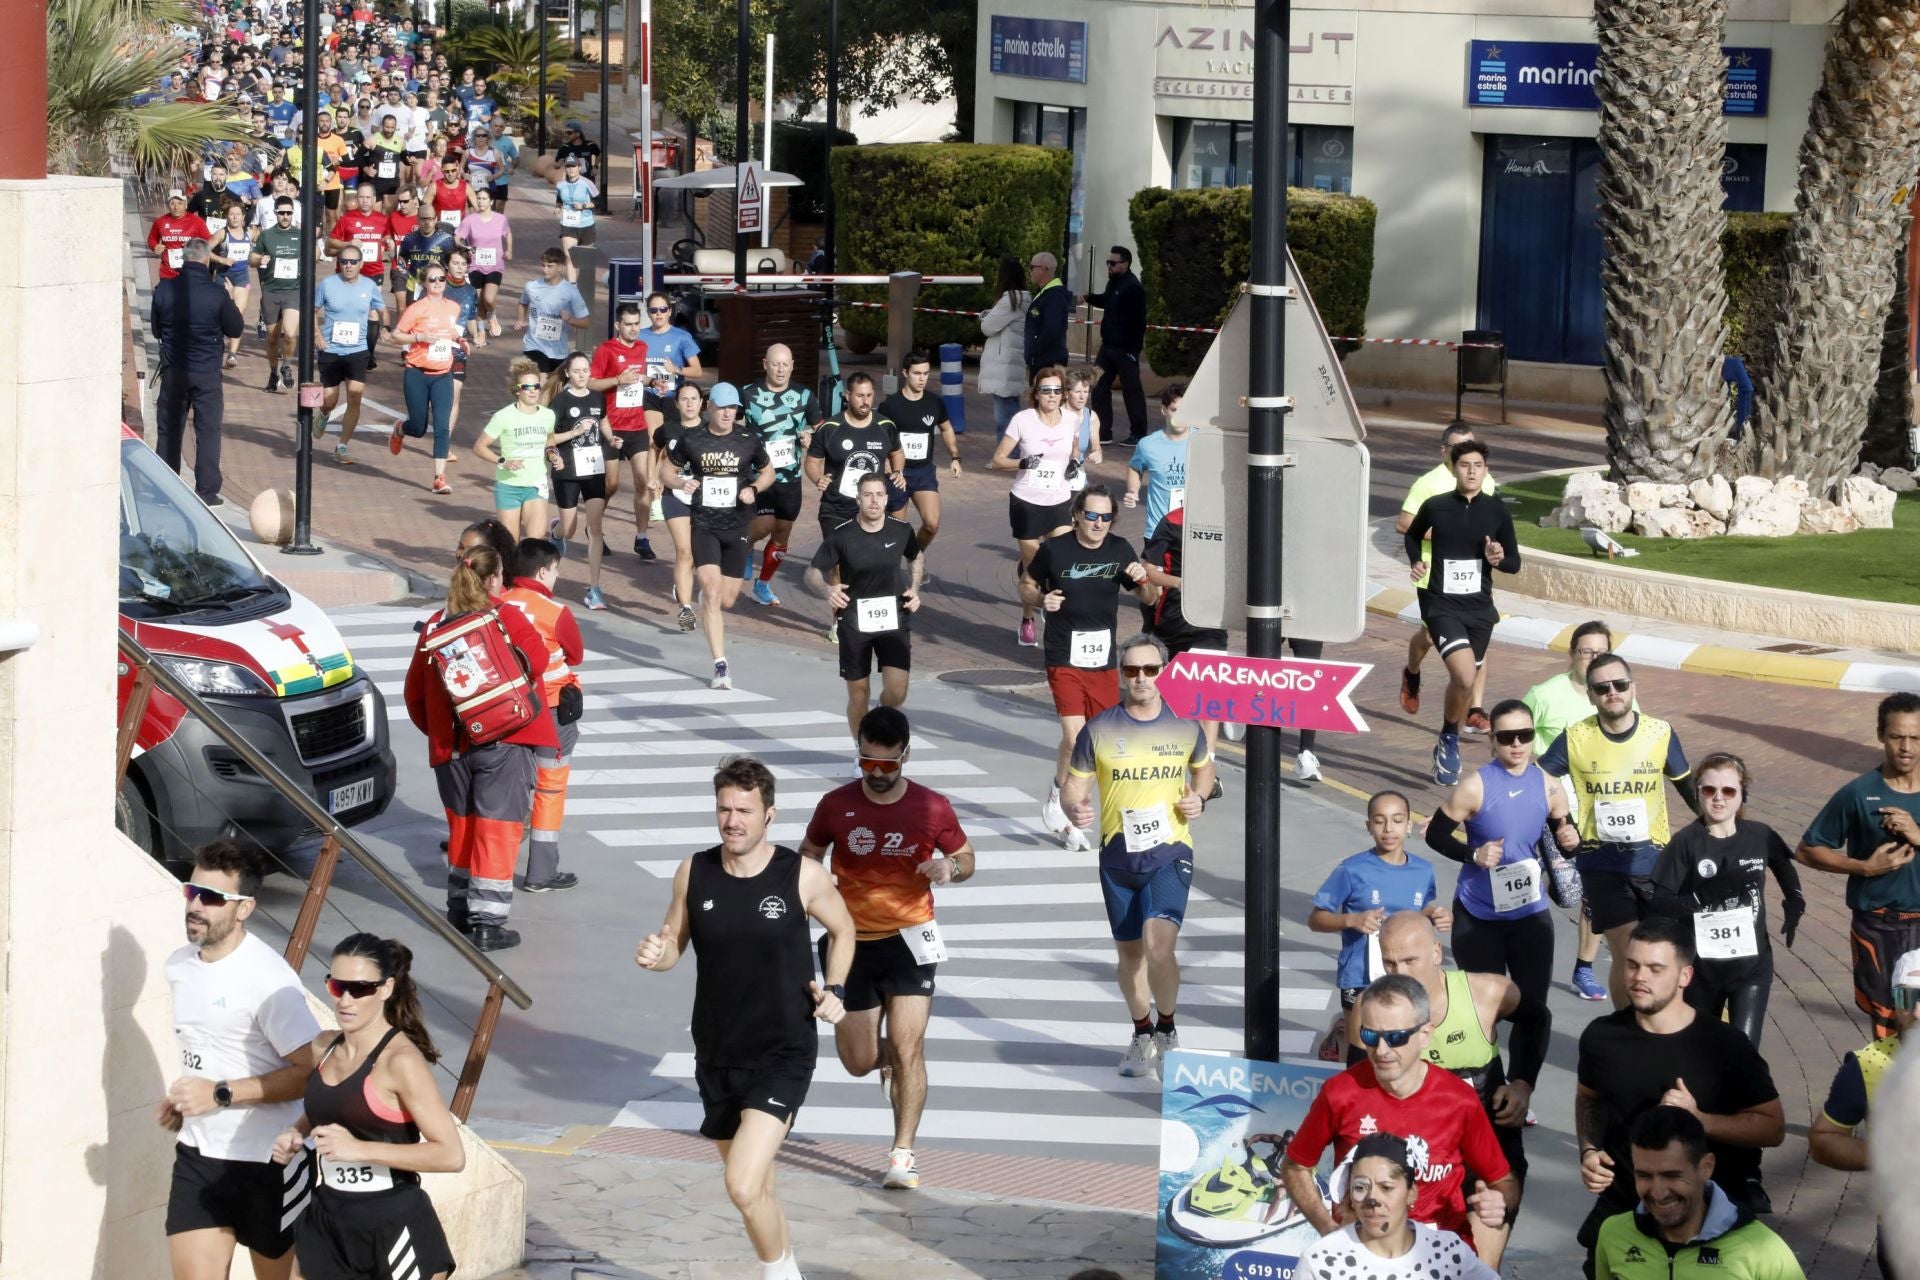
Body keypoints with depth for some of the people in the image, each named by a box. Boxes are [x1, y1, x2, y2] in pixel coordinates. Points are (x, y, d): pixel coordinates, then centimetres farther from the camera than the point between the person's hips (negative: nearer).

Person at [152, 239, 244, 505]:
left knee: (169, 431, 12)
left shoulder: (164, 290, -7)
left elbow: (156, 330, 5)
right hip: (207, 373, -2)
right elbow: (236, 329, -3)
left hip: (173, 371, 2)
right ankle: (207, 490, 4)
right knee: (208, 431, 7)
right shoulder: (216, 293, -14)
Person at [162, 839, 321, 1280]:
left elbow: (311, 1072, -22)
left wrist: (221, 1094, -23)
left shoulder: (267, 979, -20)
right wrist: (180, 1102, 5)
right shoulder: (180, 966, 6)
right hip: (197, 1157, 7)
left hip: (267, 1161, -7)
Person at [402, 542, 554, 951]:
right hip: (503, 743, -5)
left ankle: (459, 911, 26)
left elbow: (415, 690, 12)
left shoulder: (437, 624, 8)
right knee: (498, 826, -4)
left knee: (462, 825, 19)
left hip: (450, 745, 5)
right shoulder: (504, 616, -6)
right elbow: (535, 657, -18)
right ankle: (487, 921, -8)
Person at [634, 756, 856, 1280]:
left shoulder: (803, 876, -10)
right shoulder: (693, 874, -3)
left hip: (783, 1055, -4)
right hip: (717, 1055, 4)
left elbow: (842, 931, 9)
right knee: (756, 1191, 16)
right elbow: (675, 942, 10)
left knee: (743, 1186, -19)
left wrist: (834, 989, -6)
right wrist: (655, 955, -13)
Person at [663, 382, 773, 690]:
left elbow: (768, 471, 16)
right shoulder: (691, 439, -2)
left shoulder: (748, 441, 1)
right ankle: (720, 666, -17)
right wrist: (679, 483, -12)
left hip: (737, 526, 2)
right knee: (712, 591, -16)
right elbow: (666, 468, 10)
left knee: (727, 600, 8)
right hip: (703, 524, -2)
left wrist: (754, 489, -5)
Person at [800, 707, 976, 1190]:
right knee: (859, 1062, 7)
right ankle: (888, 1058, 45)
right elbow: (808, 855, 13)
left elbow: (966, 857, 8)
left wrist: (950, 868, -16)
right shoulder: (836, 805, -4)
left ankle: (903, 1154, -6)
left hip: (908, 939, -2)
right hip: (852, 944, 2)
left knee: (906, 1048, -14)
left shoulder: (933, 808, -6)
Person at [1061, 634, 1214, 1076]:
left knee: (1158, 945, -20)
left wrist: (1198, 797, -1)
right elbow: (1073, 786, 1)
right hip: (1118, 856, 2)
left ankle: (1166, 1027, 4)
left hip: (1170, 852, -2)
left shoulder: (1184, 727, 0)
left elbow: (1203, 767, 20)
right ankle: (1142, 1034, 35)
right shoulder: (1099, 731, -3)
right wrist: (1074, 810, -21)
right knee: (1129, 952, 13)